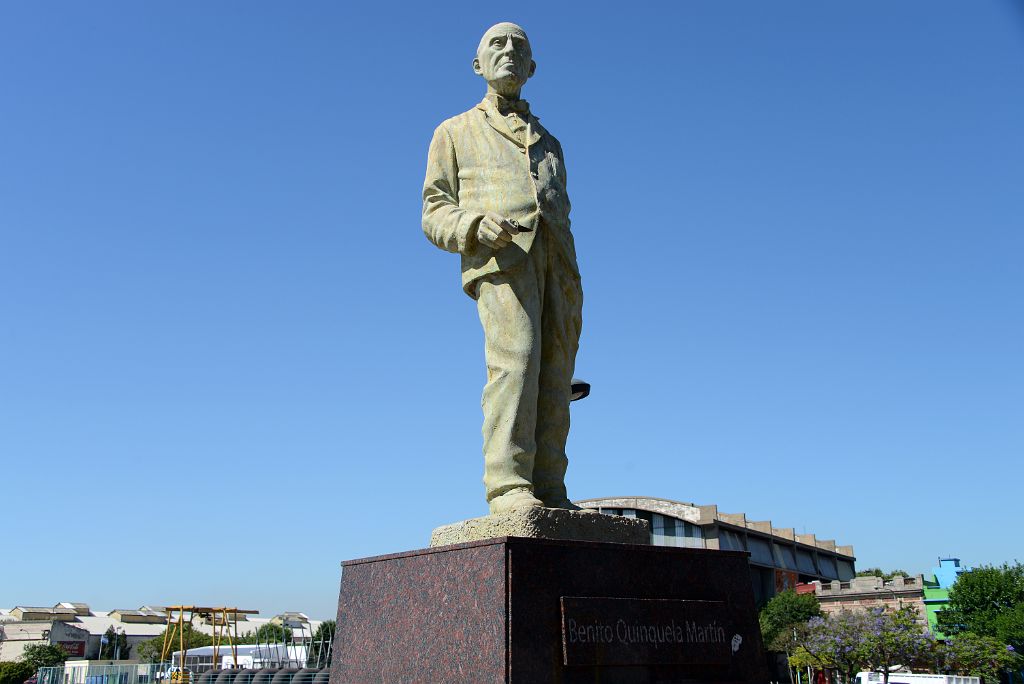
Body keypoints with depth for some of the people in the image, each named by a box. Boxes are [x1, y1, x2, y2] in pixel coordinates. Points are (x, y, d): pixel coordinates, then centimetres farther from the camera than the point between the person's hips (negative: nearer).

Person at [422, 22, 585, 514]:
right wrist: (476, 225, -13)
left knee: (553, 373, -6)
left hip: (555, 257, 4)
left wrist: (573, 295, 14)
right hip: (499, 255, -4)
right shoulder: (456, 132, 23)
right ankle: (508, 486, -27)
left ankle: (549, 493, -6)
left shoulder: (548, 143, 34)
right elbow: (435, 215, 11)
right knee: (514, 359, -24)